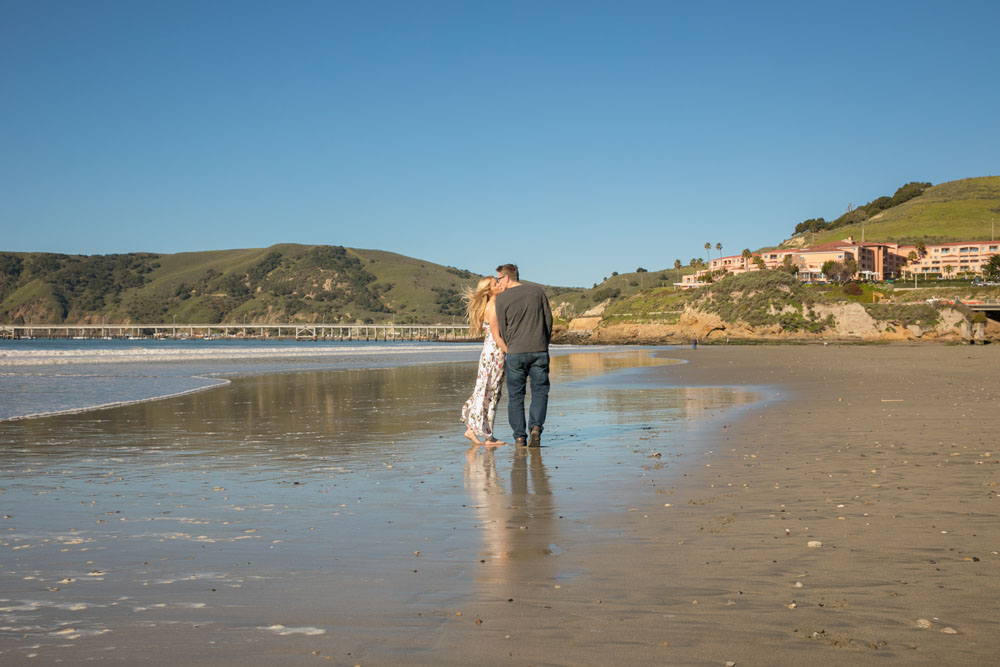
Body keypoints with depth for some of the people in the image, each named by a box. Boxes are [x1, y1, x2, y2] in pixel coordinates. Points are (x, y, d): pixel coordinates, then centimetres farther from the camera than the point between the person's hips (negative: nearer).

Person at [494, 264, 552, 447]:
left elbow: (503, 329, 3)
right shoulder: (537, 291, 7)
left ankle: (519, 436, 4)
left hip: (515, 352, -2)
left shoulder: (501, 298, -1)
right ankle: (536, 427, -11)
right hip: (539, 350, 2)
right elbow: (548, 318, 8)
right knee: (540, 391, 9)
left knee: (515, 394, 7)